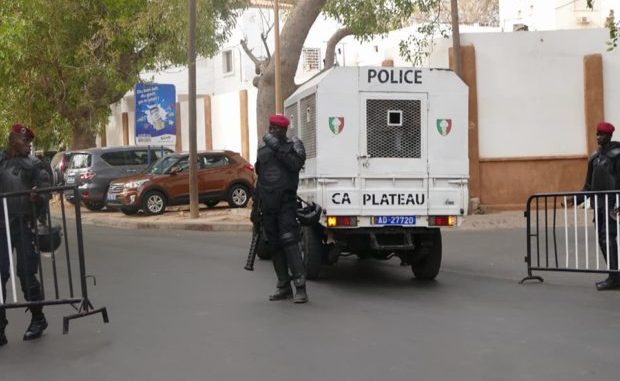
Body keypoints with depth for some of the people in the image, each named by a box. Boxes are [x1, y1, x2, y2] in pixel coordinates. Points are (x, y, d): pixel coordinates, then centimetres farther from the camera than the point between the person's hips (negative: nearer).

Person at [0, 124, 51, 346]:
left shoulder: (33, 164, 4)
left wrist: (38, 196, -29)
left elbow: (45, 187, -8)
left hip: (24, 225, -2)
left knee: (26, 274, 2)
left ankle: (38, 319, 22)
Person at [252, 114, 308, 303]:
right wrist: (255, 206, 20)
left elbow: (296, 164, -19)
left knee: (289, 242, -16)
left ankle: (300, 287, -17)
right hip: (267, 206, 6)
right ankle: (284, 287, 15)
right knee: (274, 246, 7)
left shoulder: (293, 145, 2)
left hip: (286, 203, -6)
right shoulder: (263, 151, 18)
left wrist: (277, 148, -21)